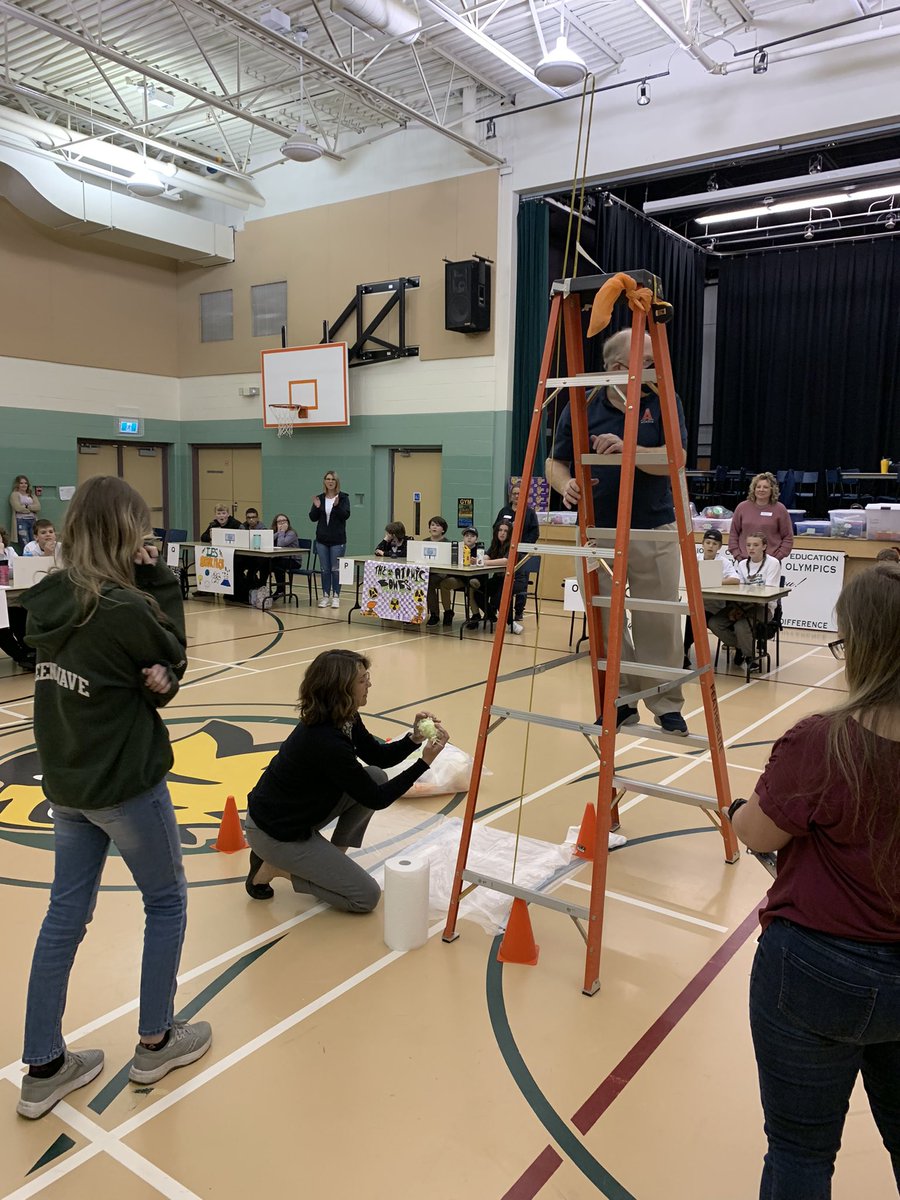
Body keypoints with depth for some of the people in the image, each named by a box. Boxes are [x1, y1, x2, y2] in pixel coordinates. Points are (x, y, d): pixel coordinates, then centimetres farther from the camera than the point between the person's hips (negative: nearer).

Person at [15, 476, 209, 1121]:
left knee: (66, 912, 17)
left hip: (66, 780, 7)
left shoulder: (48, 599, -1)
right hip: (126, 781, -7)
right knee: (167, 899, 14)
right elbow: (172, 658, -8)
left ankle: (44, 1067, 28)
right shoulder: (126, 609, -24)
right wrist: (159, 581, -9)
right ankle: (155, 1042, 28)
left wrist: (147, 680, -12)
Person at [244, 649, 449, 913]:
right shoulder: (326, 741, -31)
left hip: (300, 812, 9)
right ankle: (274, 868, 2)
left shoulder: (344, 718, -5)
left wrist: (414, 739, -9)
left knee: (376, 777, 1)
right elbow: (376, 799, -22)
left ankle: (334, 857, 10)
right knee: (366, 897, -4)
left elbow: (378, 756, 8)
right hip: (275, 832, -9)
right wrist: (425, 761, -22)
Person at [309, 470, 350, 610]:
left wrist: (337, 505, -28)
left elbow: (346, 515, -13)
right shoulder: (320, 498, 6)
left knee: (336, 569, 0)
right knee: (324, 569, 6)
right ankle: (326, 596, 13)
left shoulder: (343, 497, -3)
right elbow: (313, 518, 5)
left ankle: (336, 596, 8)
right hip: (322, 539, 3)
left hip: (338, 540, -3)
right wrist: (316, 507, -13)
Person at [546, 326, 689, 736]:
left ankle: (667, 707, 16)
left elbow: (676, 460, -12)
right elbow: (556, 463, 8)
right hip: (599, 532, 1)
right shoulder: (581, 409, 1)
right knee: (605, 624, 7)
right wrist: (566, 485, -15)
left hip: (655, 532, -1)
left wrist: (626, 448, -27)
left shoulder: (663, 402, -1)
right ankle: (620, 701, 22)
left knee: (659, 624, 1)